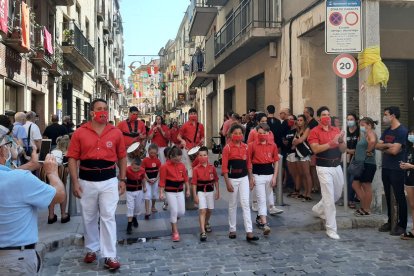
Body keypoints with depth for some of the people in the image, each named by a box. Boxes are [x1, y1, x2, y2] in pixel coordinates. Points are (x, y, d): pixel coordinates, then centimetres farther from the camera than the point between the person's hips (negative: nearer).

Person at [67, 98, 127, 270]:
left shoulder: (116, 133, 2)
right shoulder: (80, 133, -2)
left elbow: (122, 157, 8)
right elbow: (73, 158, -2)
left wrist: (122, 180, 4)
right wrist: (75, 182, -8)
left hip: (109, 180, 0)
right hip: (86, 181, 1)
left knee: (108, 217, -1)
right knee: (89, 218, 14)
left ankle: (110, 256, 4)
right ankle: (91, 249, 33)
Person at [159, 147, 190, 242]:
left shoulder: (182, 165, 2)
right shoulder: (165, 166, -12)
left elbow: (185, 178, 11)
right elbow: (162, 181, -11)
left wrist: (187, 189, 12)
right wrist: (161, 193, -13)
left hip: (180, 191, 5)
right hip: (170, 192, -5)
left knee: (181, 212, 4)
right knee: (174, 211, -6)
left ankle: (173, 221, 38)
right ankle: (175, 232, 6)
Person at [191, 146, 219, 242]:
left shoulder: (212, 168, -2)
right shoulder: (196, 169, -8)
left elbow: (216, 180, 7)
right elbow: (194, 183, -6)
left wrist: (217, 192, 7)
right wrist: (195, 195, -8)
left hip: (210, 191, 3)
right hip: (201, 192, -3)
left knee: (209, 210, 16)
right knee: (202, 210, -11)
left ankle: (206, 223, 45)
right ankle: (202, 232, -12)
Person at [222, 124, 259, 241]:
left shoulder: (245, 147, 5)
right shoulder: (227, 148, -8)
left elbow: (248, 164, 11)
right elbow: (224, 167, -9)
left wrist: (251, 180, 9)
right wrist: (228, 183, -13)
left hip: (244, 178, 3)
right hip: (232, 179, -3)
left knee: (245, 204, -3)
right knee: (232, 205, 9)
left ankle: (249, 232, -5)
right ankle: (232, 230, 23)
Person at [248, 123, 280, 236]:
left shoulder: (273, 145, 1)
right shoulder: (252, 145, -5)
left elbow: (276, 161, 6)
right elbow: (249, 162, 0)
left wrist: (274, 177, 1)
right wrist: (251, 177, -3)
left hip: (270, 174, 3)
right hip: (258, 175, -3)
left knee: (267, 198, 16)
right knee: (262, 200, -6)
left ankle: (259, 217, 38)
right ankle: (264, 225, -9)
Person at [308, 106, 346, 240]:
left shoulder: (336, 130, 8)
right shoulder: (315, 131, -7)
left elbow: (343, 149, 7)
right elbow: (315, 149, -20)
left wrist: (341, 140, -13)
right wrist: (331, 142, -27)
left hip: (337, 166, 6)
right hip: (324, 168, -6)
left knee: (337, 194, 21)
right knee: (329, 198, -5)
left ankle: (318, 208, 46)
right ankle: (331, 228, 4)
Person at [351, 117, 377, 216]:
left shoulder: (370, 133, -10)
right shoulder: (362, 135, 17)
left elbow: (372, 141, -34)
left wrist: (368, 151, -20)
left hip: (368, 164, -10)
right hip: (361, 164, 10)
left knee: (366, 186, -1)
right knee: (355, 185, 11)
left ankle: (367, 210, 9)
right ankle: (364, 206, 19)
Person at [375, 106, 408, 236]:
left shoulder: (402, 131, -14)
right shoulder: (387, 131, 12)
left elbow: (394, 150, -21)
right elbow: (377, 146, 5)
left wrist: (384, 149, -3)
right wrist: (387, 145, -13)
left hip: (397, 169, -8)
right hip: (386, 168, 8)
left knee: (399, 196, 1)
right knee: (388, 196, 13)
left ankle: (402, 225, 10)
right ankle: (390, 221, 24)